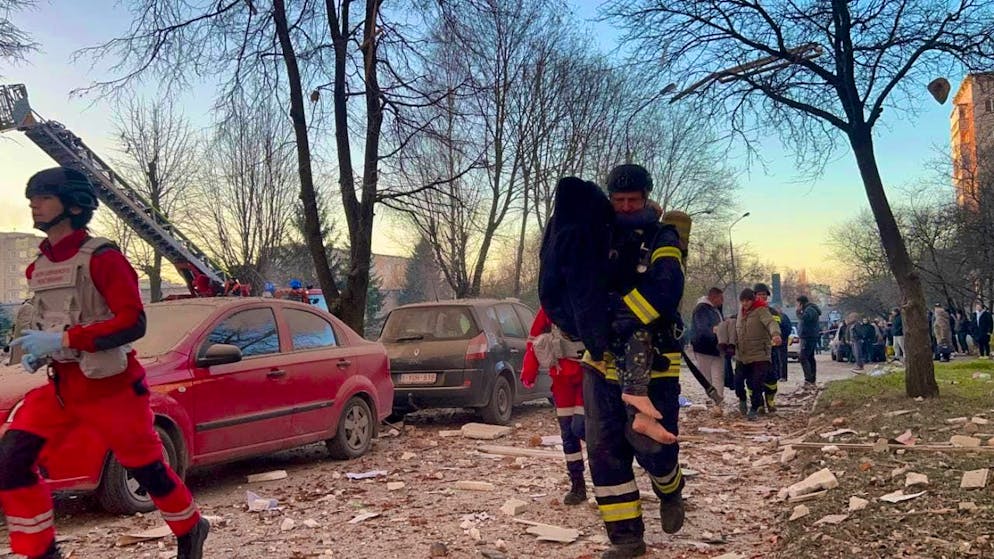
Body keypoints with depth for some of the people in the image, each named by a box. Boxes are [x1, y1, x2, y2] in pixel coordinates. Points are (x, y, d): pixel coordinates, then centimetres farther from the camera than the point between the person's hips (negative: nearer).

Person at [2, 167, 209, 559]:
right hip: (60, 384, 7)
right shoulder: (39, 266, 9)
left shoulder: (101, 258, -15)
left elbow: (133, 323, -23)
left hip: (109, 385, -7)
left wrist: (62, 340, -26)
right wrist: (36, 350, 1)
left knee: (146, 468, 5)